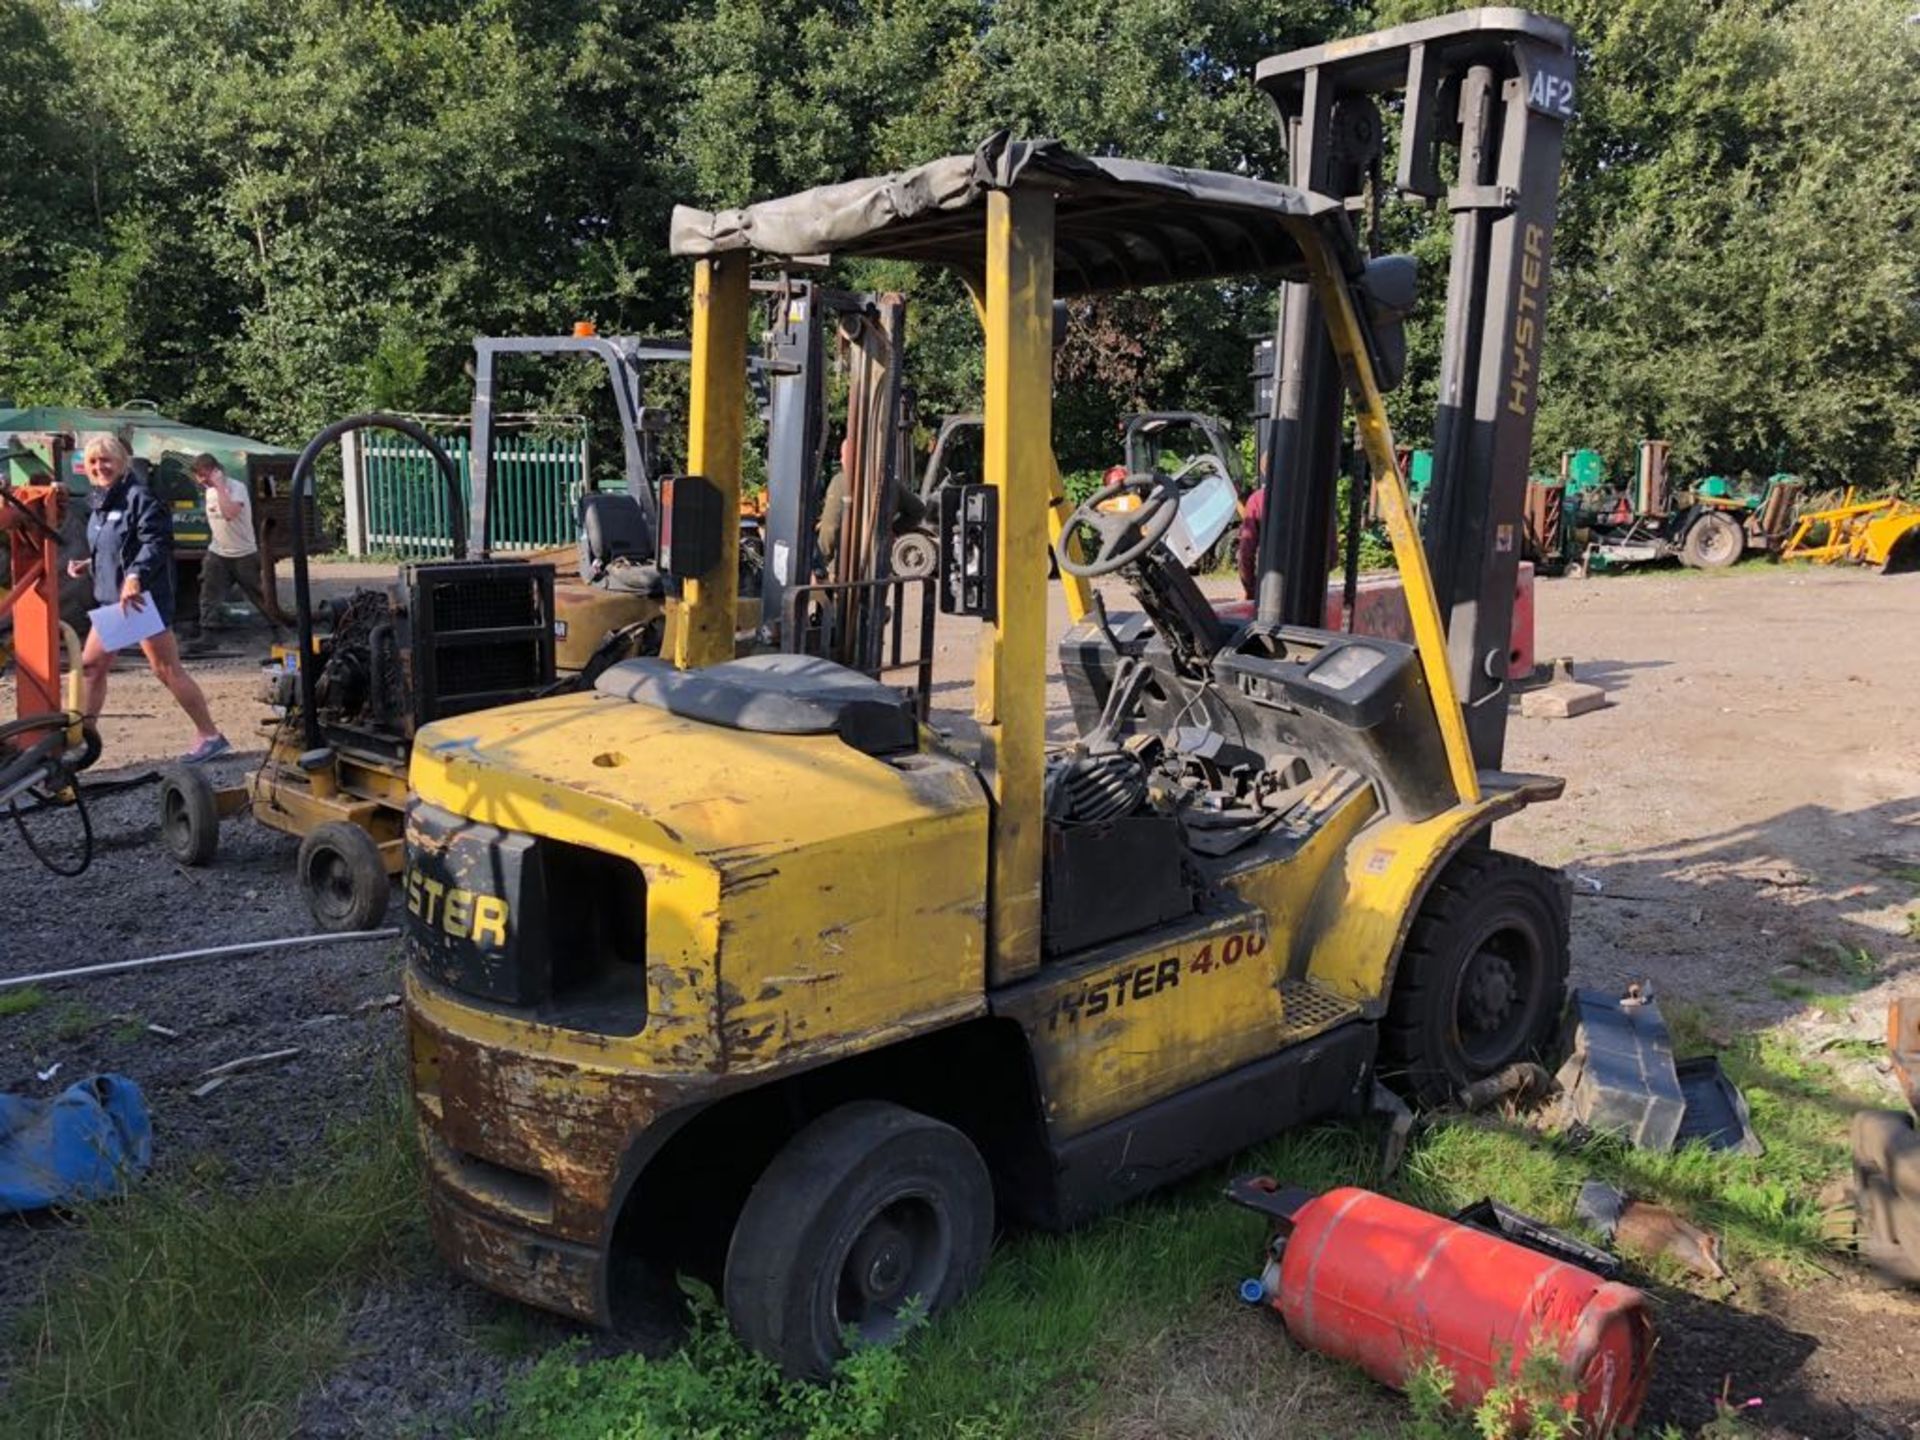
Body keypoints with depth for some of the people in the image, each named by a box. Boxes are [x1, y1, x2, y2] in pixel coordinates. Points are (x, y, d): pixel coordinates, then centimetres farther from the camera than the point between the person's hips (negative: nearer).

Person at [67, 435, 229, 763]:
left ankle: (210, 736, 2)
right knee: (90, 666, 10)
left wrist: (135, 577, -35)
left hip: (144, 597, -9)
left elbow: (156, 542, -23)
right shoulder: (99, 502, 16)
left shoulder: (138, 497, -12)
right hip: (110, 598, 9)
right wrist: (88, 566, 14)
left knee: (167, 670, -6)